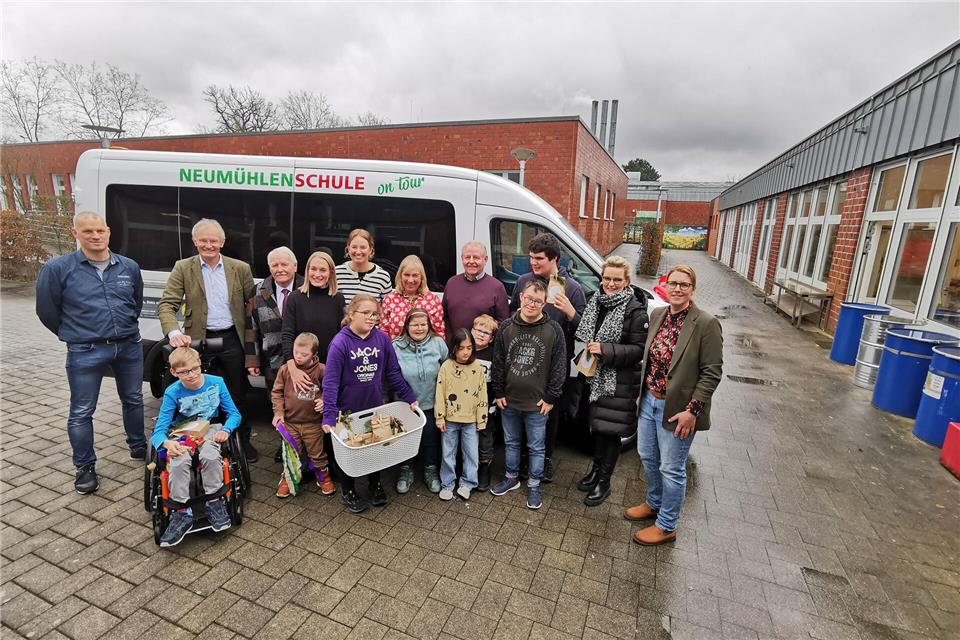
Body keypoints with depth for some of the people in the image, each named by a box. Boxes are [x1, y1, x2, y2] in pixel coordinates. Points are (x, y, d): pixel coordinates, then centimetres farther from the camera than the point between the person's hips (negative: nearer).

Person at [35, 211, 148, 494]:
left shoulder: (129, 267, 3)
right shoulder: (57, 268, -7)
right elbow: (47, 311, 3)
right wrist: (75, 335, 10)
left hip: (129, 346, 3)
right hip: (86, 353, -3)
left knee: (133, 400, 16)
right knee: (81, 412, 4)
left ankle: (138, 446, 35)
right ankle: (85, 467, 20)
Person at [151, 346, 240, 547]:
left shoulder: (216, 382, -5)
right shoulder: (172, 393, -8)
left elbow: (234, 414, 1)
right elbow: (159, 431, -10)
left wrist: (225, 430, -20)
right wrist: (167, 443, -33)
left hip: (209, 430, 0)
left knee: (210, 456, -32)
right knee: (178, 463, -31)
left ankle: (214, 503, -15)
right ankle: (182, 512, -21)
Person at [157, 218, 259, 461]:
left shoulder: (241, 268, 2)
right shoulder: (183, 268, 1)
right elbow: (166, 304, -4)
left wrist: (251, 346, -4)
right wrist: (173, 332, -23)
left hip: (232, 339, 1)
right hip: (199, 340, 0)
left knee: (237, 394, 10)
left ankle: (242, 441, 28)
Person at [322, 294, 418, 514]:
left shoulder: (382, 338, -8)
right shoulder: (340, 343, -18)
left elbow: (393, 372, 0)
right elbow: (330, 382, -20)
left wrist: (409, 398, -1)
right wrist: (329, 416, -25)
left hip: (375, 407, 3)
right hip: (348, 411, -3)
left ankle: (375, 485, 42)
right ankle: (348, 492, 38)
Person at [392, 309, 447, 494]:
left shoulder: (438, 343, -9)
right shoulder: (396, 347, -11)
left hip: (431, 404, 1)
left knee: (431, 439, 15)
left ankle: (431, 470, 38)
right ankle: (406, 471, 38)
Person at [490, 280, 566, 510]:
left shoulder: (553, 330, -10)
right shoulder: (506, 327, -3)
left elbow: (559, 367, -7)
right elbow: (498, 362, 2)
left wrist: (551, 398, -7)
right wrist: (498, 392, 2)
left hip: (537, 403, -2)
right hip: (509, 400, 3)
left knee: (536, 446, 12)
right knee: (511, 442, 20)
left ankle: (534, 485, 31)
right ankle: (511, 477, 40)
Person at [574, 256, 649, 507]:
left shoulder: (635, 310, -14)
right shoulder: (595, 302, 4)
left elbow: (639, 350, -15)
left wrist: (605, 350, -23)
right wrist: (588, 349, -1)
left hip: (620, 382, -6)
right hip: (596, 377, 6)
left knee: (610, 430, 5)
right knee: (596, 425, 18)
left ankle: (604, 481, 23)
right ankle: (596, 470, 38)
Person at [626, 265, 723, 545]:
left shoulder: (706, 323, -16)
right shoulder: (657, 315, 2)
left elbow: (712, 372, -15)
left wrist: (692, 410, -18)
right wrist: (642, 392, 11)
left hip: (676, 409, -6)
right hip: (649, 401, 6)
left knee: (671, 469, 9)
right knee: (648, 458, 22)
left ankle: (666, 526, 29)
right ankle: (654, 504, 47)